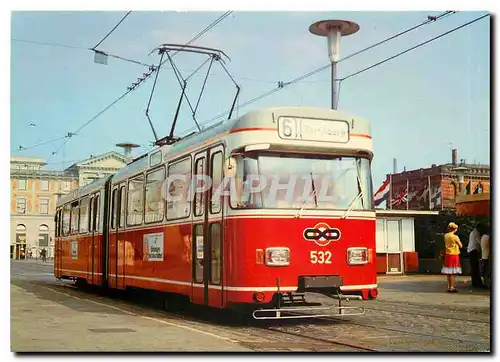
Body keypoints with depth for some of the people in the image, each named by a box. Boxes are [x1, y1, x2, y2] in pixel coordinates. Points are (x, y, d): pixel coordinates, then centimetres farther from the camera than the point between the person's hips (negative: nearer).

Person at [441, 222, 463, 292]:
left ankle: (449, 287, 16)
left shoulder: (446, 235, 4)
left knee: (448, 272, 10)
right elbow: (460, 246, -3)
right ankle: (452, 287, -5)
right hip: (454, 255, -6)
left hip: (447, 254, 6)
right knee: (453, 272, -4)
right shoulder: (455, 237, -14)